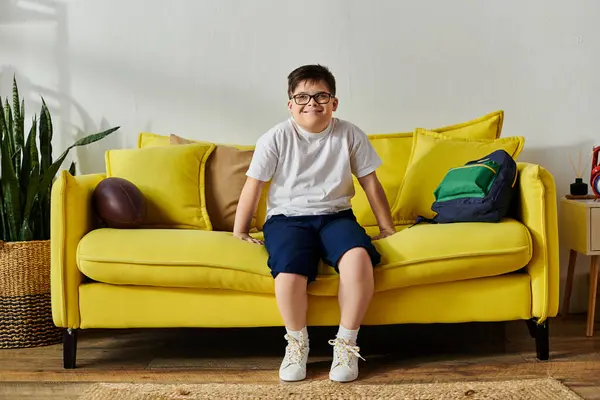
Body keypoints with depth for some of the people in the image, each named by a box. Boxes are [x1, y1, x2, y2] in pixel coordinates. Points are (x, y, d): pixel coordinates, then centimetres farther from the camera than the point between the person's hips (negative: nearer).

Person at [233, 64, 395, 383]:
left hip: (335, 215, 1)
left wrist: (387, 228, 12)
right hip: (287, 217, -1)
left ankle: (346, 343, -12)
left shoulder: (350, 135, 2)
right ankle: (297, 343, -2)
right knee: (289, 274, -33)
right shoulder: (276, 138, -3)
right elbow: (253, 185, 3)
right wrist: (239, 232, 5)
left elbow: (370, 183, 9)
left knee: (358, 257, -33)